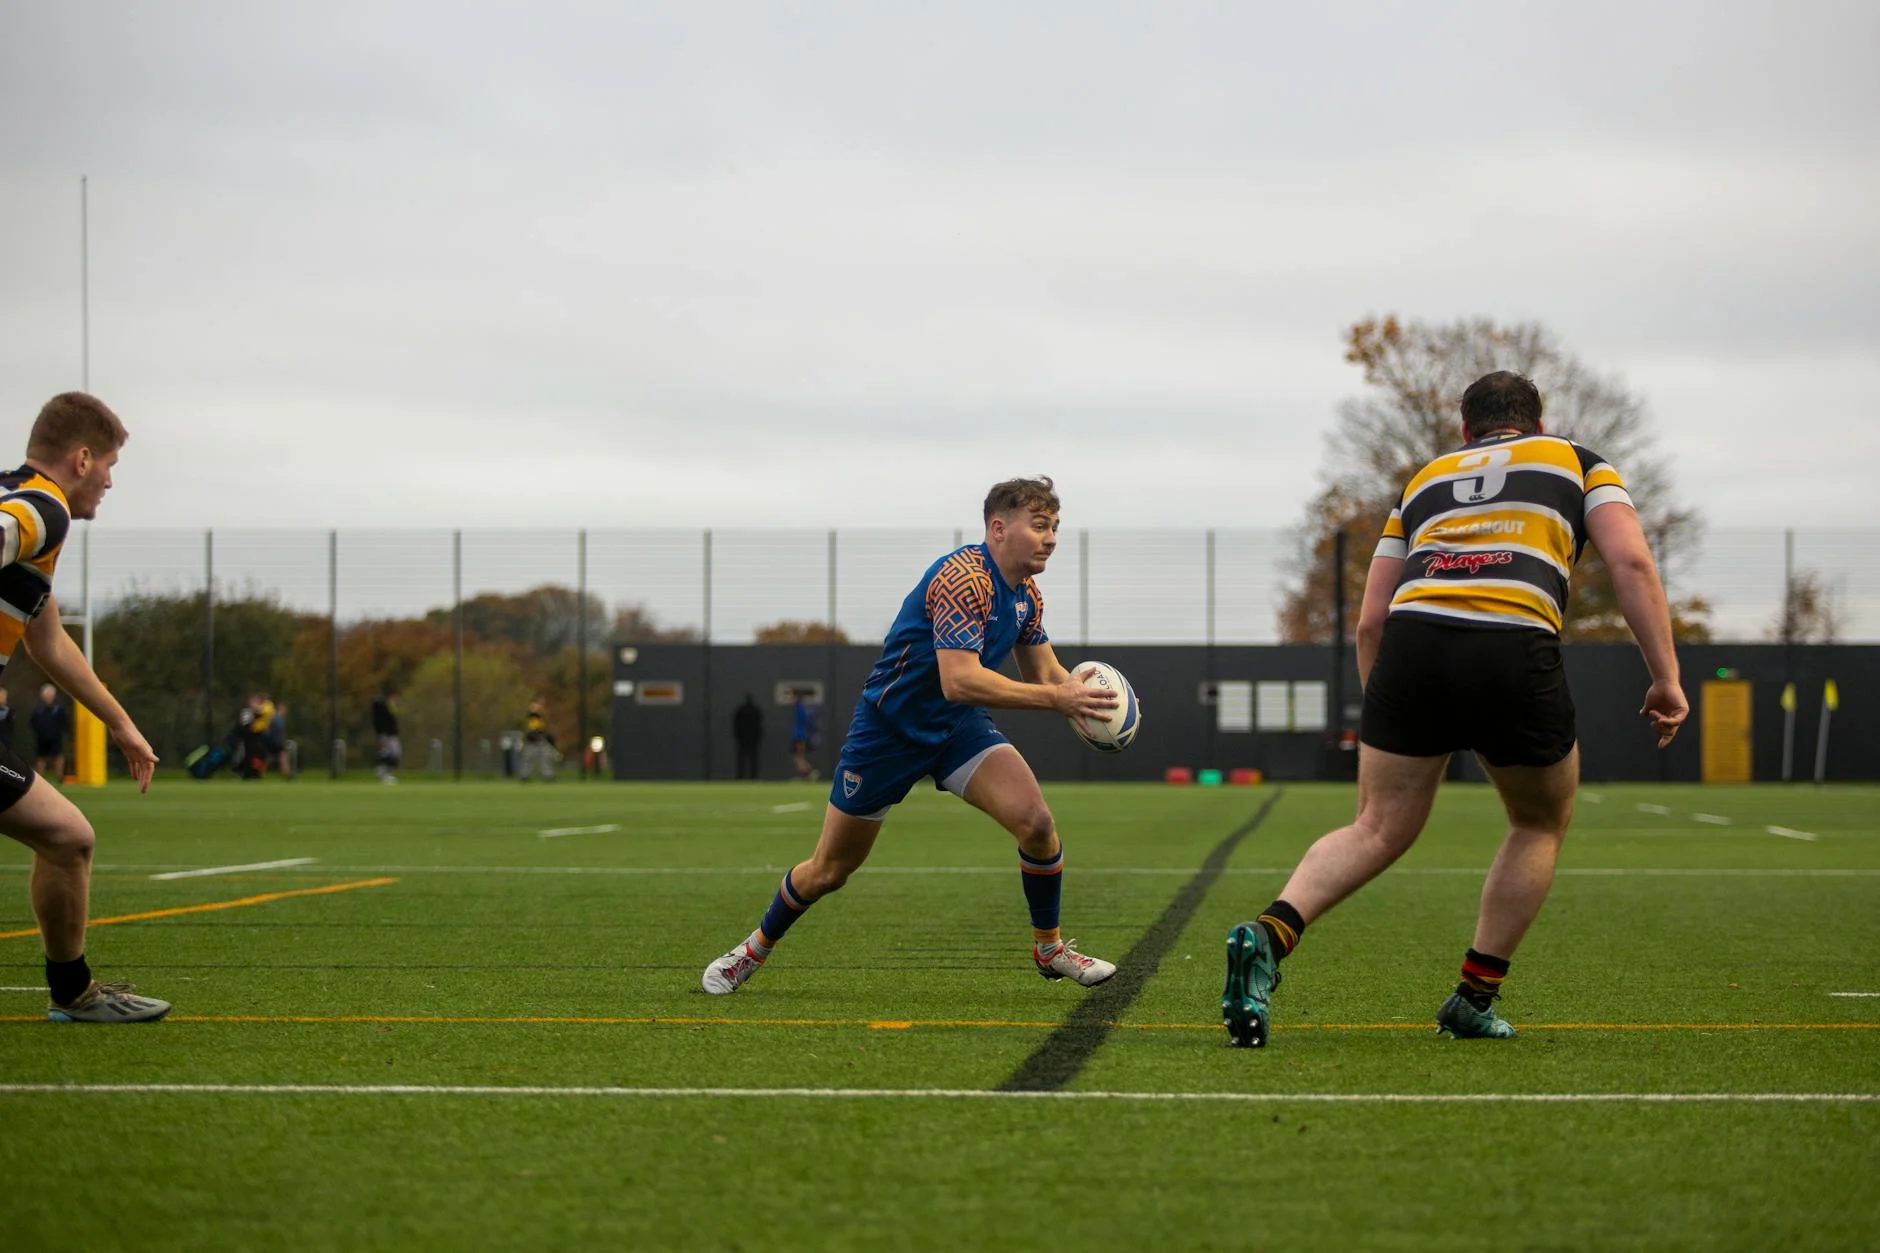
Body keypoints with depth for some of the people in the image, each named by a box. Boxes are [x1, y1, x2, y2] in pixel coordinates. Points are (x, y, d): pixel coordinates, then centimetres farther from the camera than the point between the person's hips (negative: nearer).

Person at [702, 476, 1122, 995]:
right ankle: (756, 948, 33)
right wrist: (1054, 697, -38)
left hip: (959, 727, 6)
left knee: (1036, 821, -18)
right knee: (828, 871, 7)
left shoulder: (1027, 593, -1)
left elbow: (1043, 671, 10)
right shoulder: (962, 577, -28)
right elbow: (958, 681, -37)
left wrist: (1077, 690, -13)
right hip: (889, 730, -6)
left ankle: (1049, 947, 3)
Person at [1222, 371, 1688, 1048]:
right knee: (1540, 825, 22)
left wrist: (1385, 722, 34)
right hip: (1516, 652, -2)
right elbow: (1631, 562, 7)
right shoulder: (1578, 463, 25)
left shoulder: (1425, 479, 31)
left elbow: (1370, 620, 25)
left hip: (1412, 638, 2)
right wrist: (1666, 677, 7)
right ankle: (1474, 1000, 20)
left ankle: (1269, 934, -16)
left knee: (1378, 829, 10)